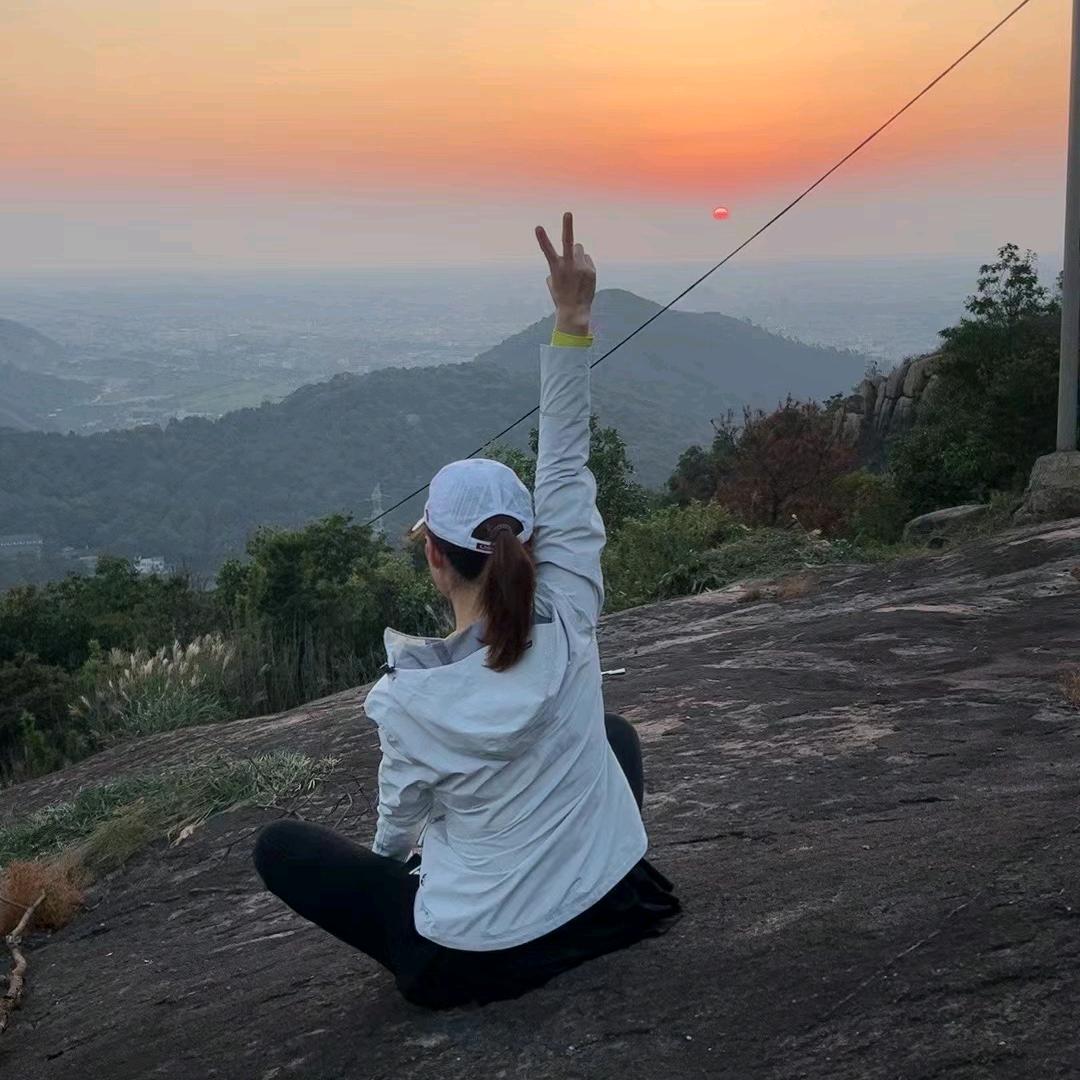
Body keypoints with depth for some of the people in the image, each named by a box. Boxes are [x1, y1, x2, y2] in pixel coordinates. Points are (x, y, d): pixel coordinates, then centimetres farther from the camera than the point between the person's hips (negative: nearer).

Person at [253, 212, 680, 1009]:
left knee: (279, 845, 14)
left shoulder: (410, 700, -21)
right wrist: (574, 319, -13)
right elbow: (565, 469, -12)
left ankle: (425, 948, 11)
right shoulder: (568, 627, -17)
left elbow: (402, 822, -1)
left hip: (471, 960, -2)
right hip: (607, 911, 3)